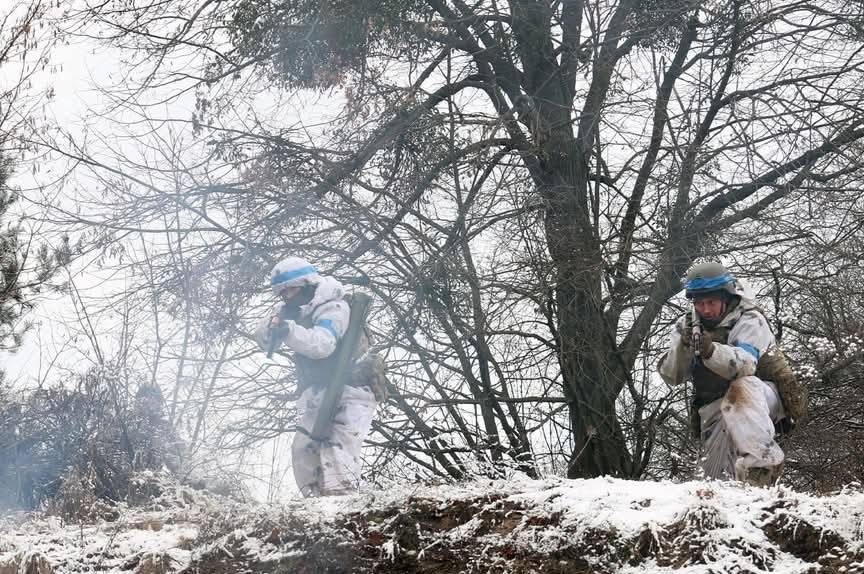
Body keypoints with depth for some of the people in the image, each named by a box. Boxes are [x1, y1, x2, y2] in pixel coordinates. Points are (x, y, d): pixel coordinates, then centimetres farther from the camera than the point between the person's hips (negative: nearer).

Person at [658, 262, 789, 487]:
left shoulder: (749, 321, -14)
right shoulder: (687, 325, 0)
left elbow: (745, 364, -34)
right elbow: (671, 377, -11)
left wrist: (711, 351, -52)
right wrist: (682, 346, -30)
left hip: (760, 395, -5)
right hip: (714, 407, 5)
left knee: (741, 387, -37)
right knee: (715, 474, -9)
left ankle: (762, 462, -42)